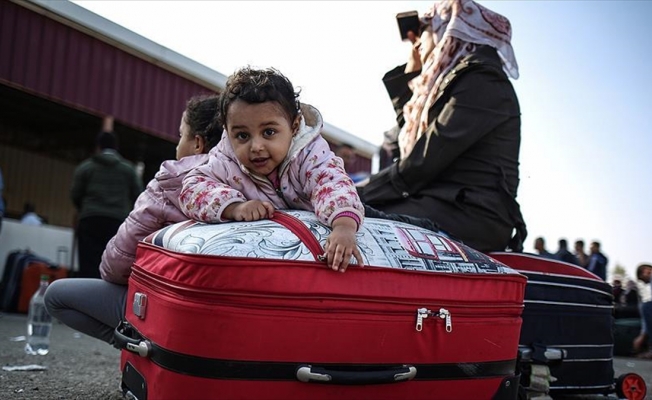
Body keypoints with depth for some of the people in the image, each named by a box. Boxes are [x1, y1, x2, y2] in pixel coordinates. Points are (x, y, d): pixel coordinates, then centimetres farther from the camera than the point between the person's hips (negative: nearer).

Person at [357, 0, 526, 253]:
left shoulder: (482, 83, -5)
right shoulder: (460, 82, 24)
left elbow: (421, 164, -14)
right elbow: (411, 138, 38)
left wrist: (357, 194, -8)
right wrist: (409, 74, 33)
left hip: (473, 217, -9)